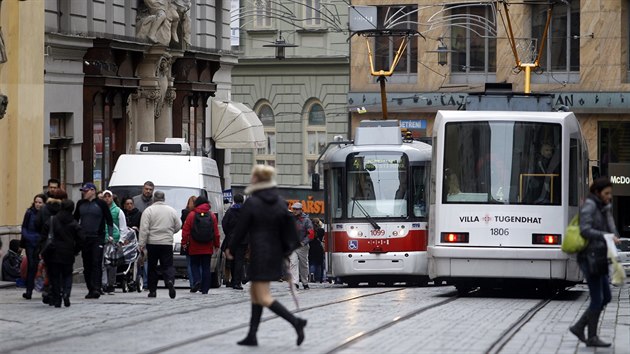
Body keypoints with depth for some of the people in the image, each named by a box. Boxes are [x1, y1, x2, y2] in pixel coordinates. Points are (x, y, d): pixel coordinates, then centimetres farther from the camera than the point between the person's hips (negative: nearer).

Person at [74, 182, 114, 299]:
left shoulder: (101, 204, -1)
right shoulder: (80, 204, 11)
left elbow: (109, 220, 2)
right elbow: (75, 219, 20)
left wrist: (110, 235, -4)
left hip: (98, 238, -5)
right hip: (84, 237, 5)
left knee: (97, 263, -13)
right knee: (87, 265, 6)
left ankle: (96, 289, -19)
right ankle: (90, 289, 12)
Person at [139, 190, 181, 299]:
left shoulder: (148, 210, -5)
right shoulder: (172, 211, 5)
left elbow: (144, 229, -10)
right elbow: (178, 226, 10)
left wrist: (142, 243, -7)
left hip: (152, 243, -2)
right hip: (167, 243, 2)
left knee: (152, 267, 8)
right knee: (168, 265, 3)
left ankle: (152, 290, 10)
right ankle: (170, 281, -25)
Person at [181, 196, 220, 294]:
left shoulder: (192, 214, -4)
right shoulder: (212, 215, 2)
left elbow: (185, 230, -5)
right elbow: (216, 232, 4)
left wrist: (184, 242, 2)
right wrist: (216, 245, 11)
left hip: (194, 247, -2)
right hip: (208, 248, 2)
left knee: (194, 264, 12)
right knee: (206, 267, 6)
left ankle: (197, 280, -13)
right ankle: (205, 288, 4)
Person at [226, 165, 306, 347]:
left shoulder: (251, 203, -13)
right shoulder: (280, 202, 4)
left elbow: (241, 229, -7)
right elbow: (290, 228, 5)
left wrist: (230, 248, 7)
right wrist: (287, 249, 13)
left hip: (259, 254, -7)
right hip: (275, 254, 7)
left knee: (264, 298, -4)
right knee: (255, 292, 17)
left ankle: (295, 321, -20)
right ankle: (252, 335, 17)